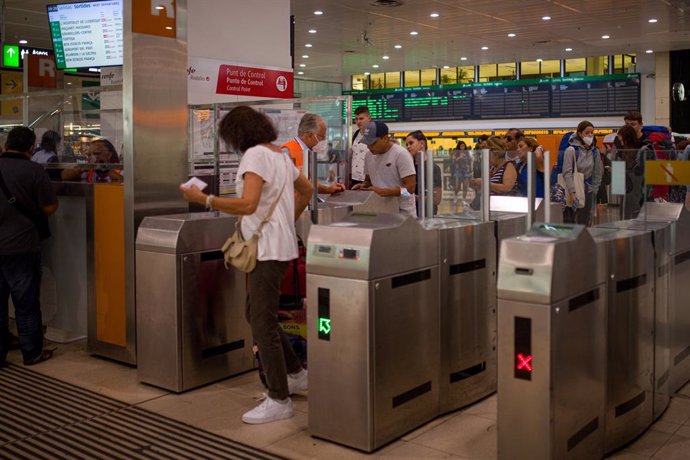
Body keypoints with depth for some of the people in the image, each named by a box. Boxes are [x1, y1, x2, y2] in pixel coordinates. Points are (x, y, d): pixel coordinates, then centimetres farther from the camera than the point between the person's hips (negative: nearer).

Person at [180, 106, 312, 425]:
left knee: (262, 323, -4)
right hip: (280, 245, 10)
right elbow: (306, 190, 27)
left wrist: (204, 199, -20)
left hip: (267, 250, -10)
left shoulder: (254, 155, -13)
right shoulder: (281, 154, 15)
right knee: (257, 315, 20)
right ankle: (294, 374, 29)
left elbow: (247, 205, -26)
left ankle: (279, 401, 2)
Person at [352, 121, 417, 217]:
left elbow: (410, 187, -17)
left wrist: (382, 191, -22)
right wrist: (364, 185, -1)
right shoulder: (369, 155, 8)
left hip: (402, 212, -6)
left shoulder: (401, 154, -13)